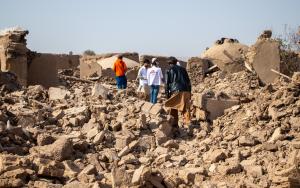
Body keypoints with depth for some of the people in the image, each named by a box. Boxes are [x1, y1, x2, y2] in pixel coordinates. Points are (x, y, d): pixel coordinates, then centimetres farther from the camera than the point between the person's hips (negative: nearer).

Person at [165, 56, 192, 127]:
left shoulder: (169, 70, 11)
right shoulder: (182, 69, 21)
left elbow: (167, 84, 4)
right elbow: (188, 82, 19)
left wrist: (167, 94, 6)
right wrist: (189, 93, 21)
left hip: (176, 92, -3)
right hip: (186, 91, 3)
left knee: (173, 110, 8)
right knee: (186, 109, 1)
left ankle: (175, 124, 9)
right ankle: (188, 123, -12)